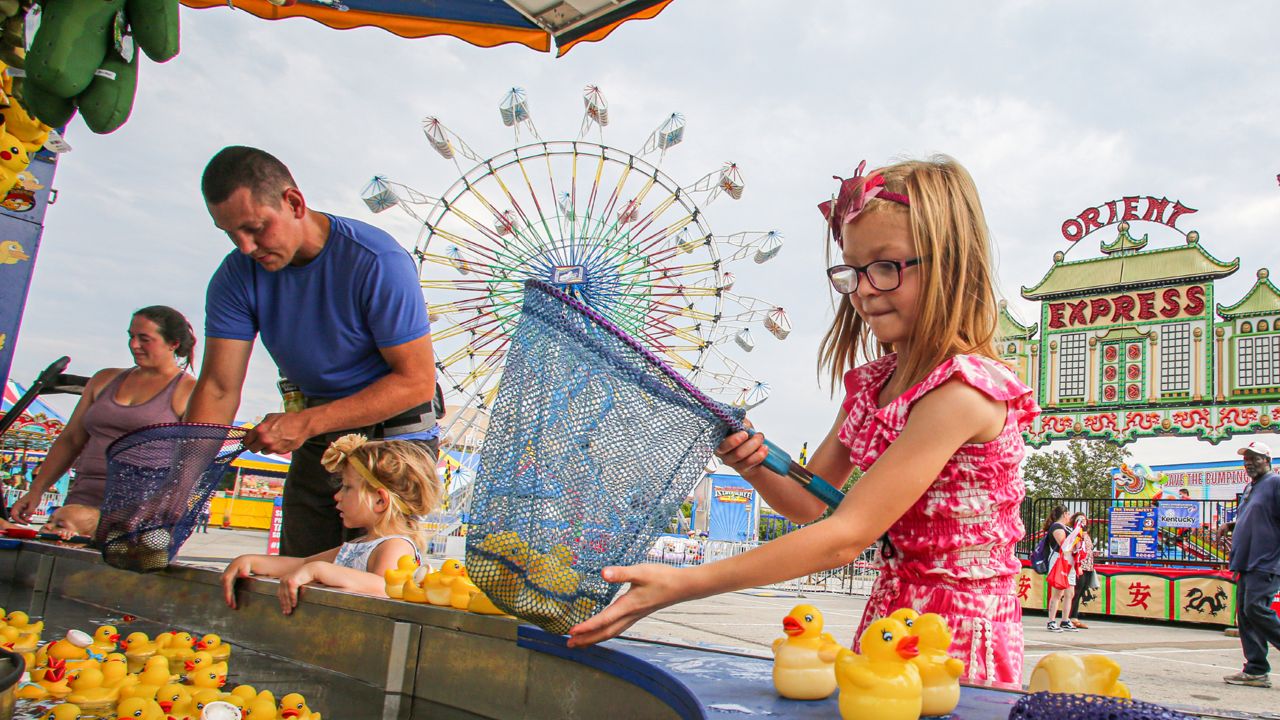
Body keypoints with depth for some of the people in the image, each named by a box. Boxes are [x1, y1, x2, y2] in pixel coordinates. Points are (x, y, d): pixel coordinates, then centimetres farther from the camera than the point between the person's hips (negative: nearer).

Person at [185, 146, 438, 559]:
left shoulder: (378, 262, -22)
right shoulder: (238, 276, -5)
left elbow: (417, 381, -21)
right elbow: (219, 389, -8)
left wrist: (308, 423, -26)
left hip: (391, 436, -5)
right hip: (315, 446, 5)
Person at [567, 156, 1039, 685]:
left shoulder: (963, 389, -21)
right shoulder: (872, 383, 5)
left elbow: (845, 536, -25)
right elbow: (808, 500, 11)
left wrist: (682, 584, -27)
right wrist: (755, 467, -12)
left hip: (957, 640, -6)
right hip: (889, 620, 6)